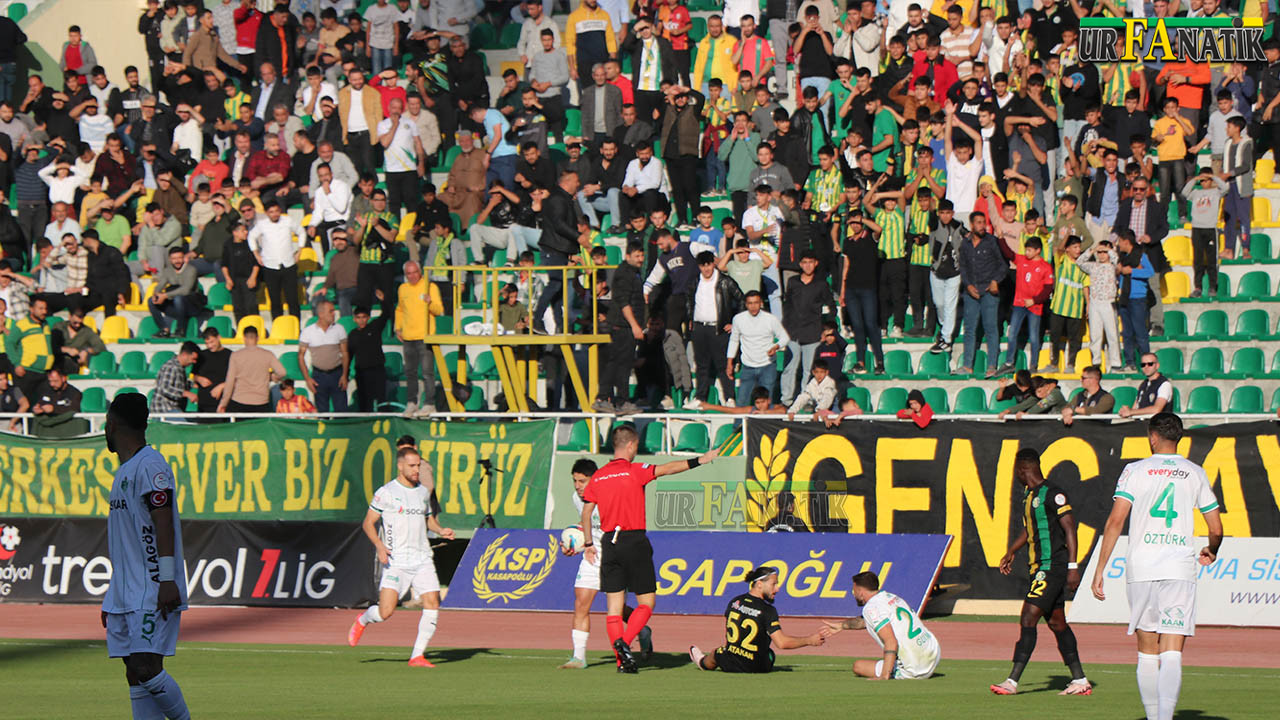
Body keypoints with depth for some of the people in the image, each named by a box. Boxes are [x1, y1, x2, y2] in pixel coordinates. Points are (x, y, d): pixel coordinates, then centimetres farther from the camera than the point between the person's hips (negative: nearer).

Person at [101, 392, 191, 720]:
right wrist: (112, 597, 24)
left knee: (146, 668, -17)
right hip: (125, 594, 10)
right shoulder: (124, 470, 21)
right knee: (136, 676, 4)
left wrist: (167, 580, -25)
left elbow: (163, 523, -18)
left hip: (153, 594, -10)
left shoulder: (150, 465, -9)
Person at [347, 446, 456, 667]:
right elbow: (368, 523, 0)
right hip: (396, 562, -5)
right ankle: (362, 620, 24)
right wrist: (380, 546, -15)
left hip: (423, 560, 5)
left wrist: (441, 531, 6)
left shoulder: (423, 491, 13)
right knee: (385, 612, -12)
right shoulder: (386, 492, -3)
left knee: (432, 604, -10)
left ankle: (417, 656, -1)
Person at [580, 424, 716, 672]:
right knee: (646, 603, 4)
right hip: (634, 542, -5)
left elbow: (586, 512, 10)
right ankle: (624, 642, -18)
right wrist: (698, 461, -19)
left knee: (615, 604, 6)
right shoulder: (635, 471, -7)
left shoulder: (598, 477, 7)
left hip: (610, 543, 5)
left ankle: (622, 661, 0)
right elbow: (667, 468, -19)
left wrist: (589, 544, 19)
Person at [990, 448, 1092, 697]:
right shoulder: (1029, 494, 15)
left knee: (1028, 619, -13)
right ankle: (1080, 681, 15)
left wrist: (1072, 566, -19)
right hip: (1040, 567, 10)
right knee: (1056, 623, 11)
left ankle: (1013, 681, -15)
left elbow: (1070, 529, -16)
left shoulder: (1051, 494, -14)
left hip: (1052, 566, -10)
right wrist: (1011, 551, 27)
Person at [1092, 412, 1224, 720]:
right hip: (1180, 568, 0)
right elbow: (1216, 529, 13)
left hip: (1141, 567, 0)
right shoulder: (1196, 474, 9)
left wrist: (1099, 570, -3)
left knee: (1147, 651, 12)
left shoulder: (1136, 470, 4)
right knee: (1172, 654, -7)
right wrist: (1210, 552, 35)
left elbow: (1115, 520, -5)